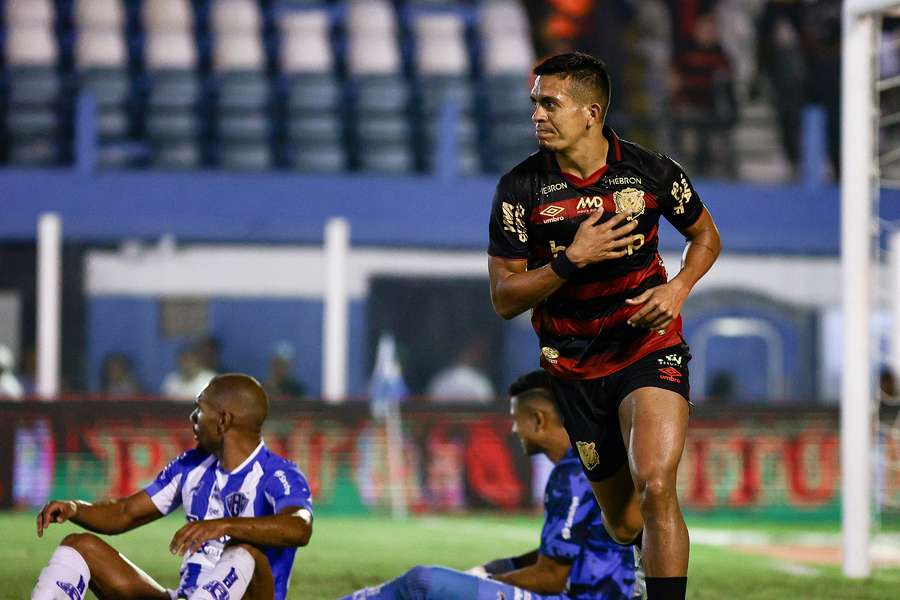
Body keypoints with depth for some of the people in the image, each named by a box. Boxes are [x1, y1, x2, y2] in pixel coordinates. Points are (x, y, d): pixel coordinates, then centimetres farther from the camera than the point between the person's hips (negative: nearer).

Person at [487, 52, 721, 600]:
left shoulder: (651, 171, -7)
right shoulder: (520, 189, -7)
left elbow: (706, 236, 12)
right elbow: (504, 299, -6)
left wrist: (678, 288, -8)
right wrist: (572, 259, -20)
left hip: (650, 345, -2)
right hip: (574, 365, 2)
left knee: (654, 488, -26)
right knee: (624, 527, 10)